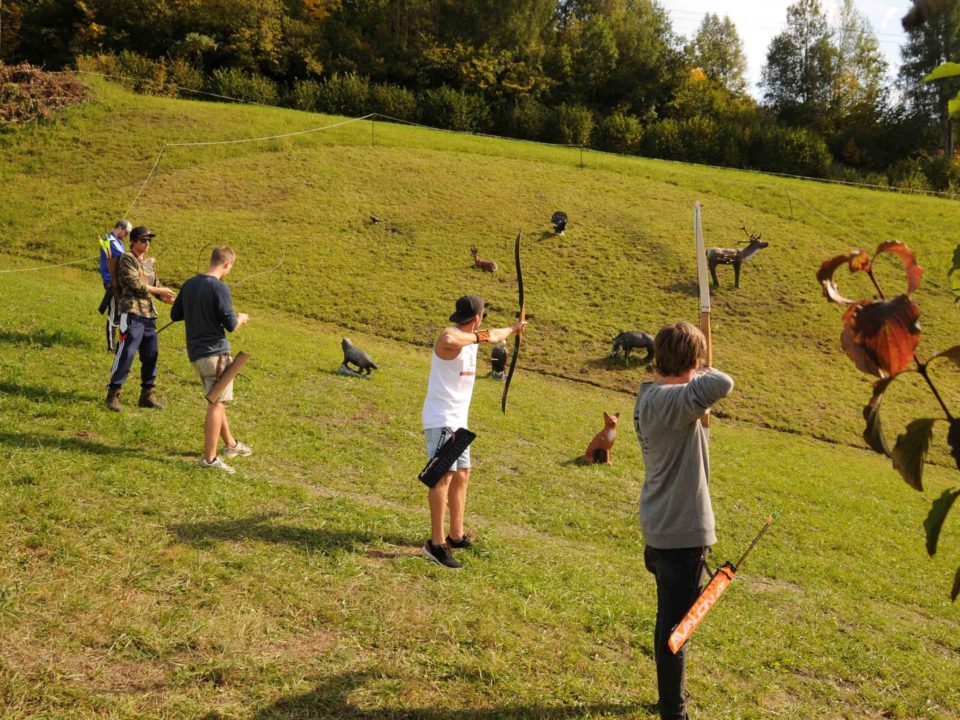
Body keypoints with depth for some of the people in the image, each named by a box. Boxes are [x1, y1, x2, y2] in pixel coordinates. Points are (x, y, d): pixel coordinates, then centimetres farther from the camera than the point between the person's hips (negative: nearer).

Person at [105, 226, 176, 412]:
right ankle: (113, 394, 0)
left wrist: (164, 297, -2)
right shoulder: (127, 259, -3)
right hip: (132, 313, -7)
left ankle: (146, 395, 17)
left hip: (149, 314, 8)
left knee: (151, 355, 8)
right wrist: (161, 291, -7)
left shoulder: (150, 262, 19)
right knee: (126, 354, -9)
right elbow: (136, 284, -12)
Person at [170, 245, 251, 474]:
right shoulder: (220, 288, -15)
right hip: (215, 352, -8)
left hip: (195, 352, 8)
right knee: (216, 403, -3)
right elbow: (230, 325, -17)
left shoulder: (189, 284, 8)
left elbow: (175, 315, 17)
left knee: (217, 400, 20)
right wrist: (241, 318, 3)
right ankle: (210, 458, -2)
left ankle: (231, 444, 34)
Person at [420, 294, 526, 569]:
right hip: (441, 420, -10)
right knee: (444, 474, -17)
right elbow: (448, 340, -44)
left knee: (462, 474, 16)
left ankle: (456, 536, 28)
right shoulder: (451, 336, -17)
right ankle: (436, 543, -19)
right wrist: (477, 337, -30)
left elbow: (493, 336, 36)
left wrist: (513, 329, 52)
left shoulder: (472, 337, 13)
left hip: (458, 420, 10)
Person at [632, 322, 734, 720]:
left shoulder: (649, 395, 4)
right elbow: (722, 385, -40)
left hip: (659, 527, 10)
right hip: (681, 533, -10)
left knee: (669, 619, 25)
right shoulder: (674, 400, -25)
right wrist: (706, 374, -20)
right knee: (675, 626, 3)